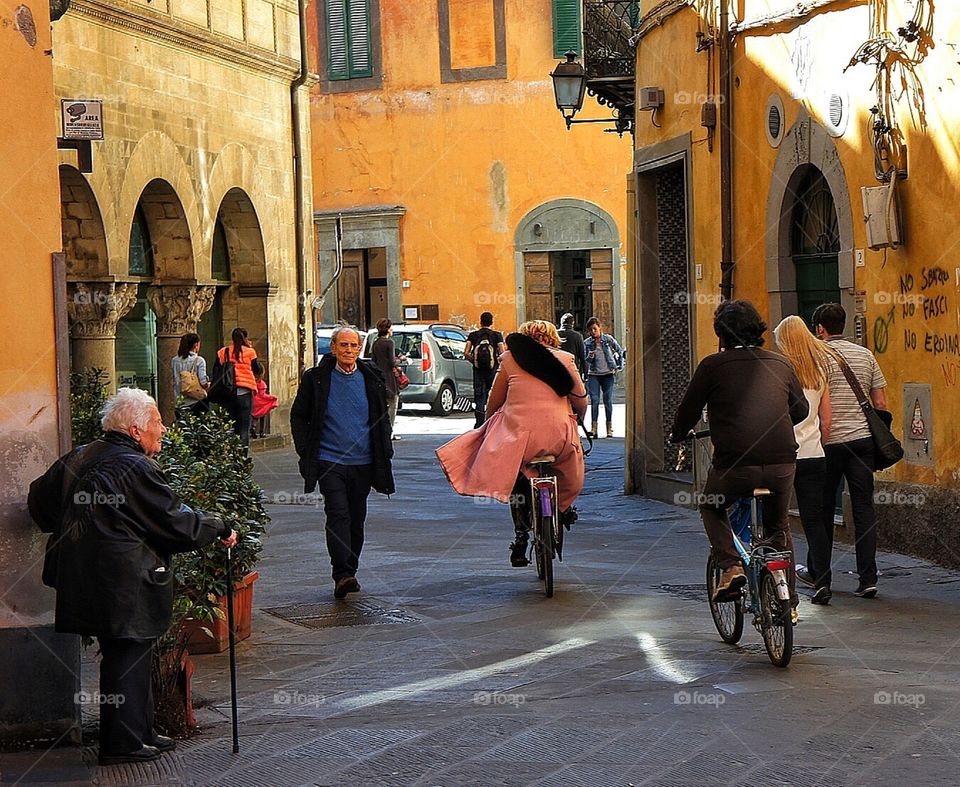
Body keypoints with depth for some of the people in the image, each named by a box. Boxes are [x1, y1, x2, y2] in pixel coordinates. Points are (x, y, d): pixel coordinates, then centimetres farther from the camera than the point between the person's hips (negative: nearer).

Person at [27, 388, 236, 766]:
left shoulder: (79, 458, 8)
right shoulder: (137, 469, -16)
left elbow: (40, 500, 19)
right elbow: (177, 523, -12)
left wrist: (71, 530, 34)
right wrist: (220, 530, 3)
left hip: (83, 576, 9)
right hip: (124, 586, -9)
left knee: (125, 657, 17)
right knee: (128, 658, 1)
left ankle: (140, 732, 25)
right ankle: (123, 743, 7)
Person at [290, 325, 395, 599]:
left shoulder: (372, 379, 8)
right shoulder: (316, 378, 0)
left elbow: (382, 419, 18)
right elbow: (298, 417, 8)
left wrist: (385, 452, 9)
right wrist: (305, 452, -1)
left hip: (363, 462, 3)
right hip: (329, 461, -3)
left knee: (356, 520, 9)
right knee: (338, 515, -15)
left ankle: (350, 571, 22)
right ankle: (342, 576, -20)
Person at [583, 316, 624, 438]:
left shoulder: (608, 339, -2)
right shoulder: (587, 343, 1)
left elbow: (620, 351, 9)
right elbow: (585, 360, 2)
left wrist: (619, 366, 6)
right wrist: (590, 356, -19)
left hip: (608, 374, 0)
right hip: (594, 375, 0)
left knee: (608, 401, 1)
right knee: (594, 400, -11)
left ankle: (609, 428, 10)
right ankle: (594, 428, -12)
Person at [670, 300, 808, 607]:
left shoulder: (713, 365, 2)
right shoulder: (781, 364, 13)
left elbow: (689, 411, 8)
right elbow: (801, 410, 25)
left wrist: (678, 435, 30)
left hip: (735, 464, -3)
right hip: (782, 463, 4)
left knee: (711, 507, 26)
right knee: (778, 527, 26)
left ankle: (731, 566, 5)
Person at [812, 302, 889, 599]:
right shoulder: (865, 355, 10)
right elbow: (880, 403, 10)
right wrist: (878, 437, 20)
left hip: (830, 441, -4)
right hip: (863, 439, 4)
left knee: (823, 509, 8)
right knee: (864, 508, 1)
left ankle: (820, 575, 15)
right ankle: (868, 579, -6)